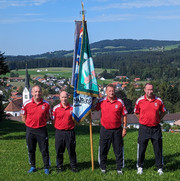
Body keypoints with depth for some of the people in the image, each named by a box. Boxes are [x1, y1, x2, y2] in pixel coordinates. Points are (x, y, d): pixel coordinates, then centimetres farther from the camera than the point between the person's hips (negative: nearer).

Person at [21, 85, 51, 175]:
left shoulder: (46, 104, -2)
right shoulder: (26, 104, -3)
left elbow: (48, 117, 10)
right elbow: (23, 117, 8)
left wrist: (41, 123, 0)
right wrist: (31, 124, 3)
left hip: (42, 130, -1)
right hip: (30, 130, 1)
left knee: (44, 150, 2)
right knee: (31, 150, 11)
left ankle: (46, 168, 13)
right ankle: (32, 167, 26)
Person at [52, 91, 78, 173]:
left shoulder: (72, 108, 2)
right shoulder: (56, 108, 1)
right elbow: (53, 120, 8)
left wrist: (70, 126, 2)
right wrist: (58, 126, 2)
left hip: (70, 132, 0)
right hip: (59, 132, 0)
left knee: (71, 150, 6)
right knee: (59, 151, 8)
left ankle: (73, 166, 19)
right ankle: (59, 166, 23)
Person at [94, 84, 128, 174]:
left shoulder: (120, 102, -2)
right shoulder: (101, 101, -1)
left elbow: (124, 115, 2)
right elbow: (93, 109, 11)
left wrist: (124, 128, 0)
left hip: (117, 130, -1)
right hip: (105, 130, 1)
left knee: (118, 150, 6)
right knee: (103, 150, 9)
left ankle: (119, 168, 19)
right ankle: (103, 167, 25)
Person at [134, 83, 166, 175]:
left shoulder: (158, 100, -1)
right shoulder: (140, 100, -2)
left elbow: (163, 112, 14)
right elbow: (136, 112, 11)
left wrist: (157, 119, 5)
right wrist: (143, 120, 6)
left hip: (156, 128, 1)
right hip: (144, 128, -1)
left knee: (158, 149, 6)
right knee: (141, 149, 6)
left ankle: (160, 168, 19)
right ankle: (140, 167, 21)